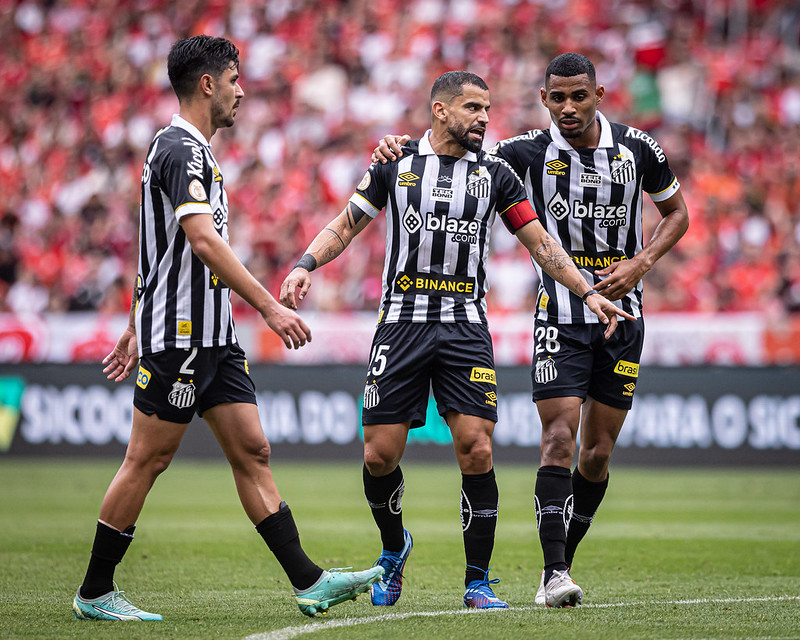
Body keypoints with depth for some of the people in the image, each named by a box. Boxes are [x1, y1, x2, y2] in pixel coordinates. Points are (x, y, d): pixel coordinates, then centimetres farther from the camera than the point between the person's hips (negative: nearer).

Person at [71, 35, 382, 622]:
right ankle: (95, 593, 7)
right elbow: (203, 241, -27)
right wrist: (269, 305, -29)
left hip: (213, 339, 10)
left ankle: (310, 582, 2)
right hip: (177, 337, -10)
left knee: (252, 452, 4)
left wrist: (137, 330, 28)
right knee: (147, 460, -2)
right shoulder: (181, 150, -15)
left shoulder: (190, 150, 18)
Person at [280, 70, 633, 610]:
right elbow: (347, 225, 11)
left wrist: (588, 293, 0)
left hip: (465, 327, 0)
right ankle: (394, 549, 26)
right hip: (402, 321, 0)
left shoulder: (495, 174, 6)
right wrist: (306, 265, -6)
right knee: (380, 454, -3)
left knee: (476, 450, -11)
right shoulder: (395, 163, 5)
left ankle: (478, 582, 0)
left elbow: (540, 243, 9)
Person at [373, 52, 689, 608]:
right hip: (561, 316, -2)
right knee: (559, 442, -15)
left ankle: (563, 560, 21)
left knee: (597, 452, 5)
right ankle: (555, 575, -15)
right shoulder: (532, 151, -6)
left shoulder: (638, 148, -1)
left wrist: (640, 264, -5)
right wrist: (403, 145, -25)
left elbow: (677, 213, 11)